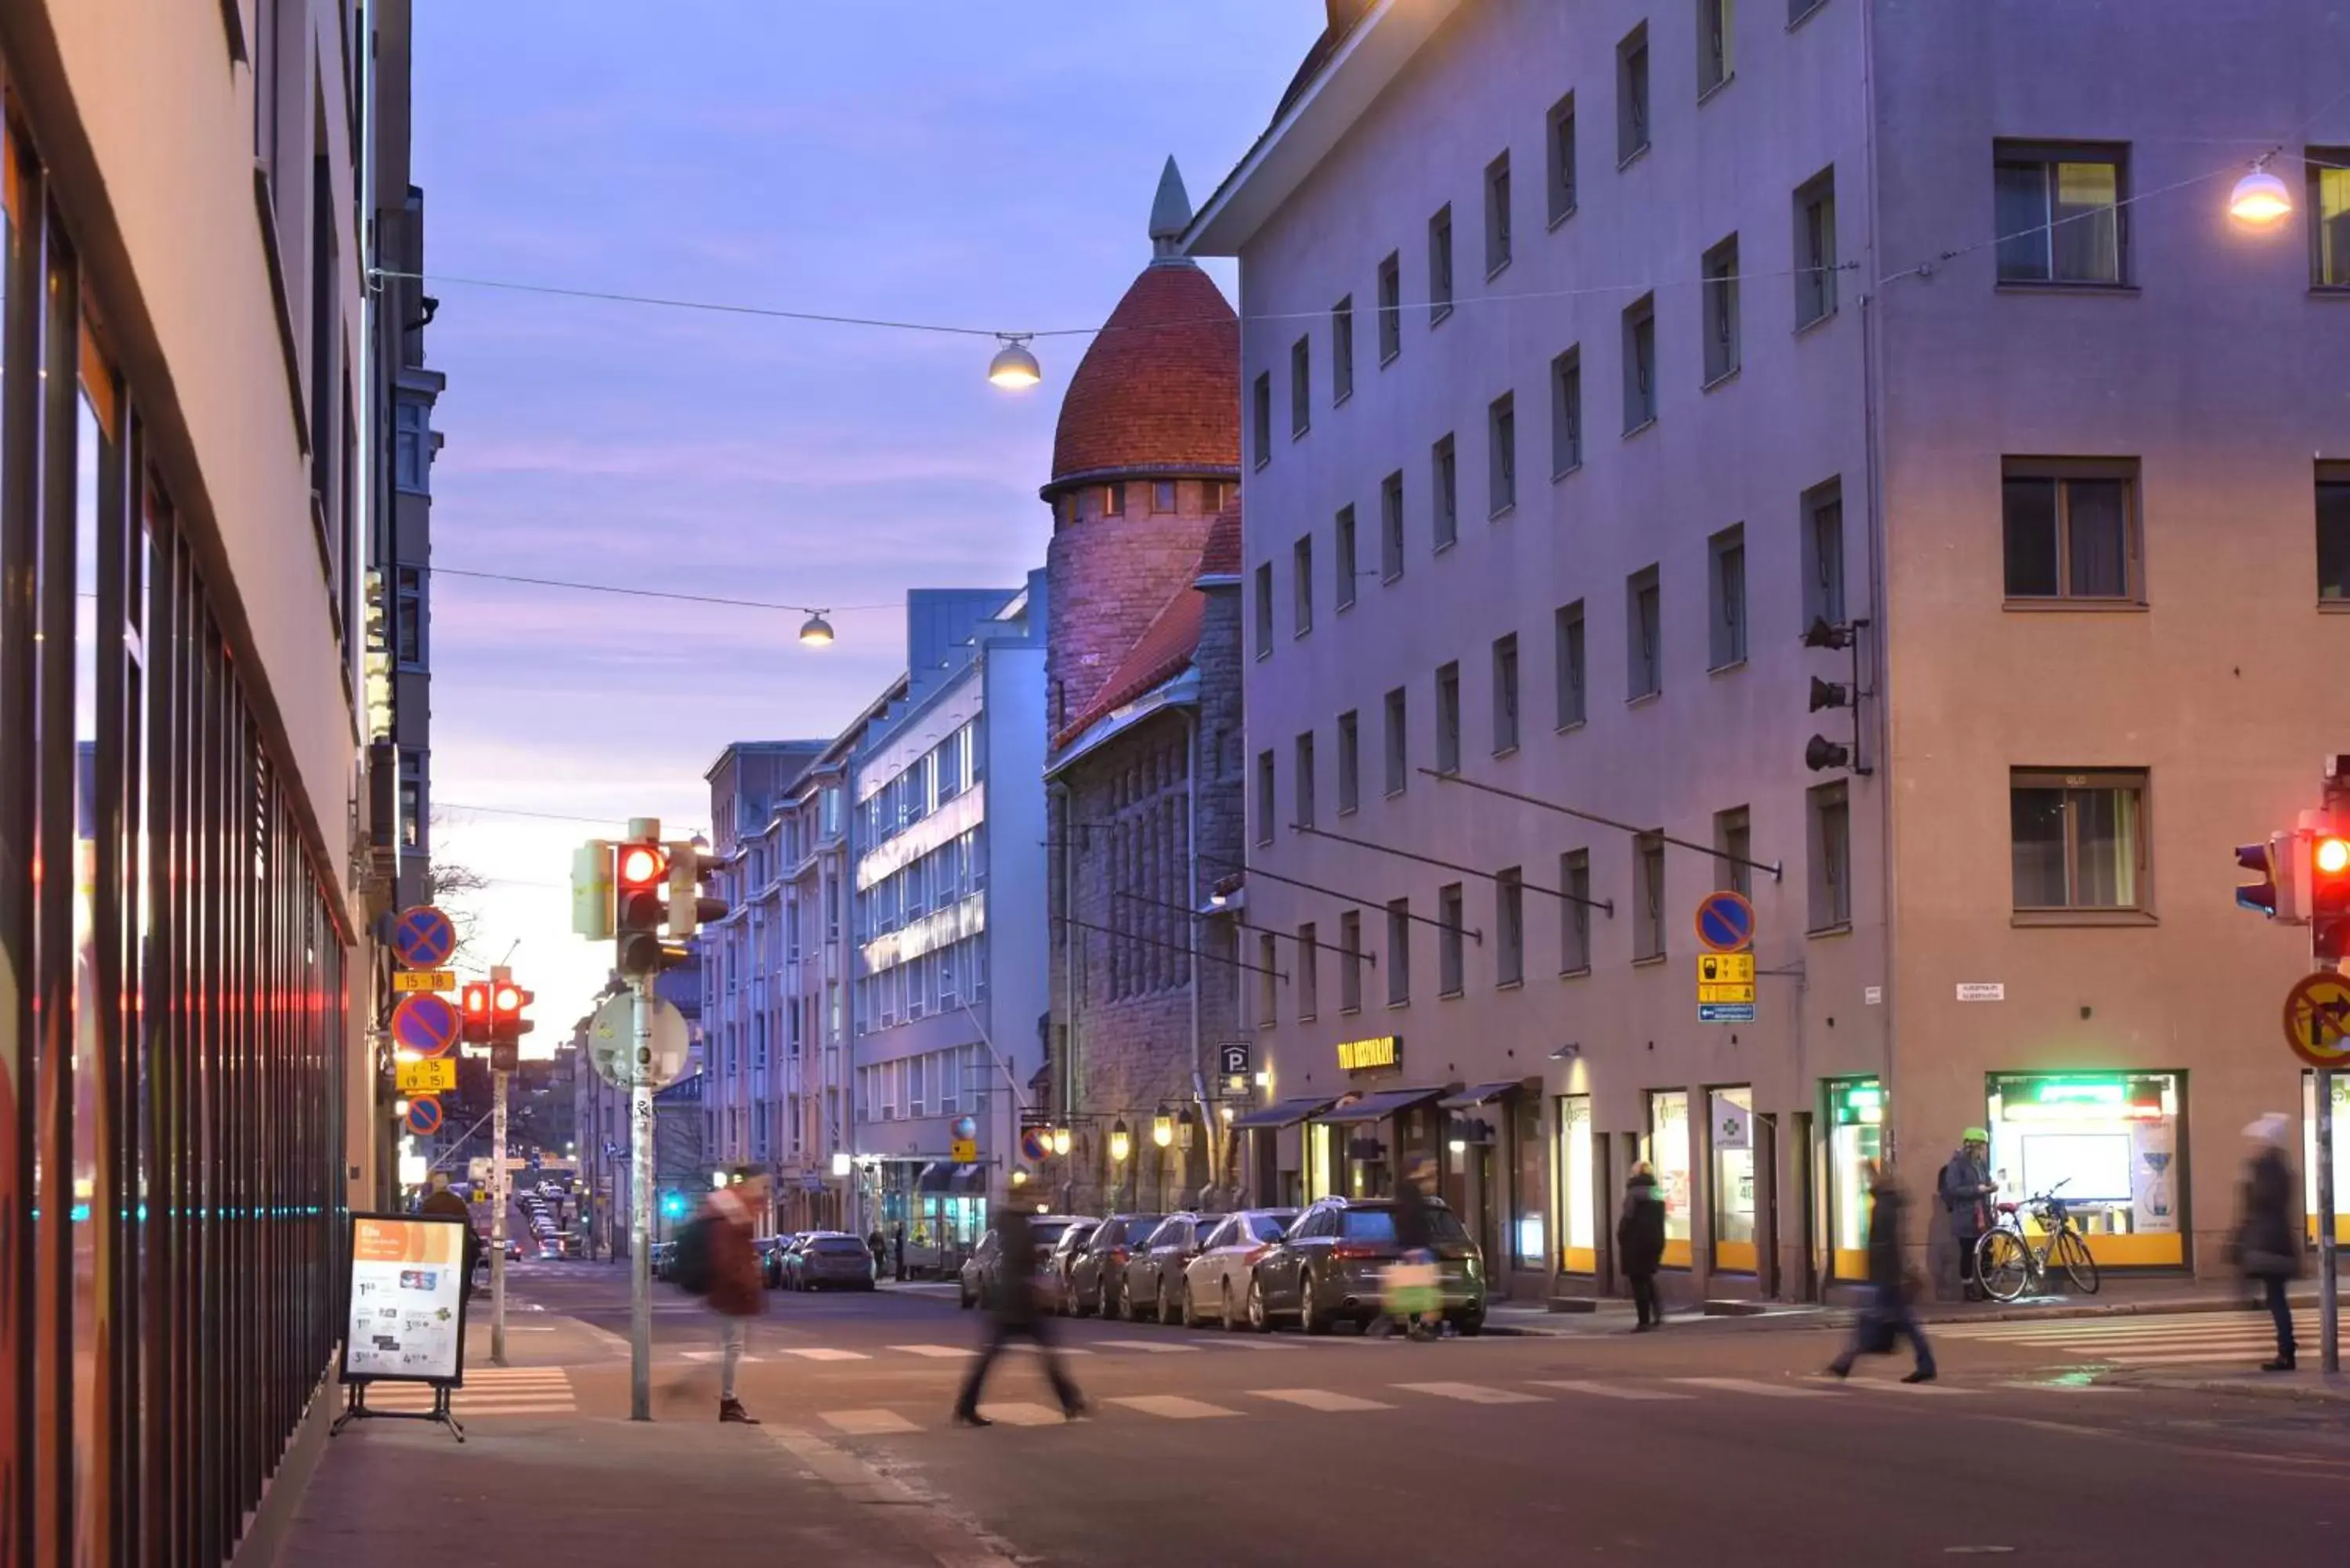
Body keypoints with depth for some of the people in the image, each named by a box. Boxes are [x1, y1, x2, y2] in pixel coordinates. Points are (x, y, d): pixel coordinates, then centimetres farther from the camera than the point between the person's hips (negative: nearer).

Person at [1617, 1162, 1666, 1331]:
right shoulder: (1659, 1195, 12)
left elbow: (1626, 1219, -13)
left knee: (1638, 1281, -2)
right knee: (1648, 1277, 22)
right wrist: (1657, 1240, 16)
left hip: (1637, 1241, -7)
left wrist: (1620, 1241, -2)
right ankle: (1658, 1313, 5)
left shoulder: (1634, 1193, -10)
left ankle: (1644, 1322, -5)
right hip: (1656, 1240, 7)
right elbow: (1661, 1220, 13)